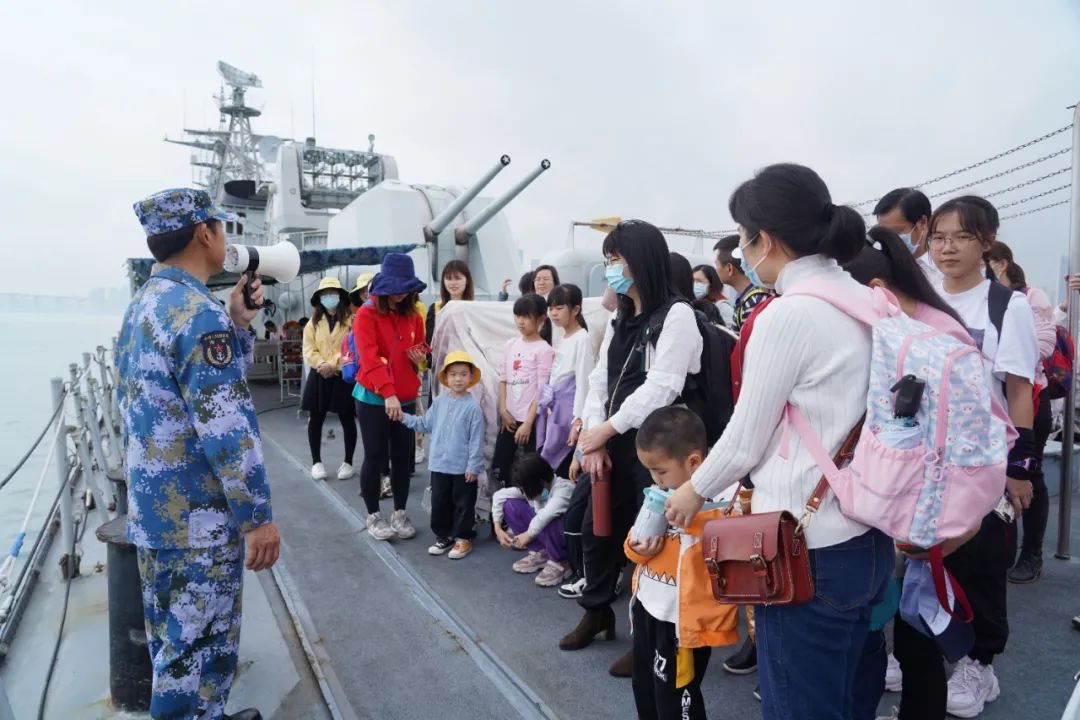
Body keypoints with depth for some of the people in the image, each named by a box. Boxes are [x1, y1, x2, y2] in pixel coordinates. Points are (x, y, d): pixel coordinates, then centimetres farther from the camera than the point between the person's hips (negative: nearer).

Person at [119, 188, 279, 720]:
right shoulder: (198, 312, -21)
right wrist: (258, 517, -18)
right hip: (198, 518, -10)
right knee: (197, 650, 4)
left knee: (173, 643, 21)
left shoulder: (142, 305, 10)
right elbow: (226, 429, -25)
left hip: (153, 508, 10)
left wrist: (238, 323, 6)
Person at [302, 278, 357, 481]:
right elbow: (309, 350, 1)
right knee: (315, 419, 6)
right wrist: (322, 365, -16)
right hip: (319, 376, 3)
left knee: (347, 420, 5)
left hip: (343, 377, -3)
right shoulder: (313, 322, 10)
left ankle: (348, 462, 17)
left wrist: (333, 365, -19)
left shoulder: (350, 320, -1)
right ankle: (316, 462, 19)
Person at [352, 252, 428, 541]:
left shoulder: (414, 316, 7)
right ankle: (373, 517, 17)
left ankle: (400, 514, 22)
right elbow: (369, 358, -20)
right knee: (376, 456, 2)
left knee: (403, 456, 8)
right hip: (373, 398, -4)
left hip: (406, 398, 5)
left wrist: (421, 358, -5)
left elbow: (421, 350, 20)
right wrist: (388, 393, -29)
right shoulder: (366, 314, -9)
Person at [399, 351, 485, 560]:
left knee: (463, 504, 8)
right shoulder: (439, 402, 4)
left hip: (463, 468, -5)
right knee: (439, 503, 14)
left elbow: (476, 440, -13)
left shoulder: (473, 407, -13)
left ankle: (463, 538, 22)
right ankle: (444, 536, 29)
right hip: (439, 465, 5)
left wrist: (474, 467, -13)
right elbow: (425, 424, 13)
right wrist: (404, 417, 4)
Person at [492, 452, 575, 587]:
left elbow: (547, 514, -48)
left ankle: (558, 562, -12)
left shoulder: (564, 487, -30)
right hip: (543, 534, 7)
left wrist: (529, 534, -35)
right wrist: (498, 528, -9)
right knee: (510, 505, -8)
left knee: (550, 520, -40)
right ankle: (539, 553, 1)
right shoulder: (529, 487, -9)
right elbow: (498, 496, -2)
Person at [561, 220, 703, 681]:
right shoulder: (621, 319, 15)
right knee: (596, 528, 16)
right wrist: (593, 443, -4)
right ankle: (596, 610, 39)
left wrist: (605, 430, -15)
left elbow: (661, 388, -19)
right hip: (613, 444, 8)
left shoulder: (677, 315, -11)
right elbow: (599, 380, 8)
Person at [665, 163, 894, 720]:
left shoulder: (788, 314, -19)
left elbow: (745, 438, -12)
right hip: (866, 539, 8)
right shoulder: (865, 301, 6)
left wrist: (695, 491, 7)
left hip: (808, 550, -8)